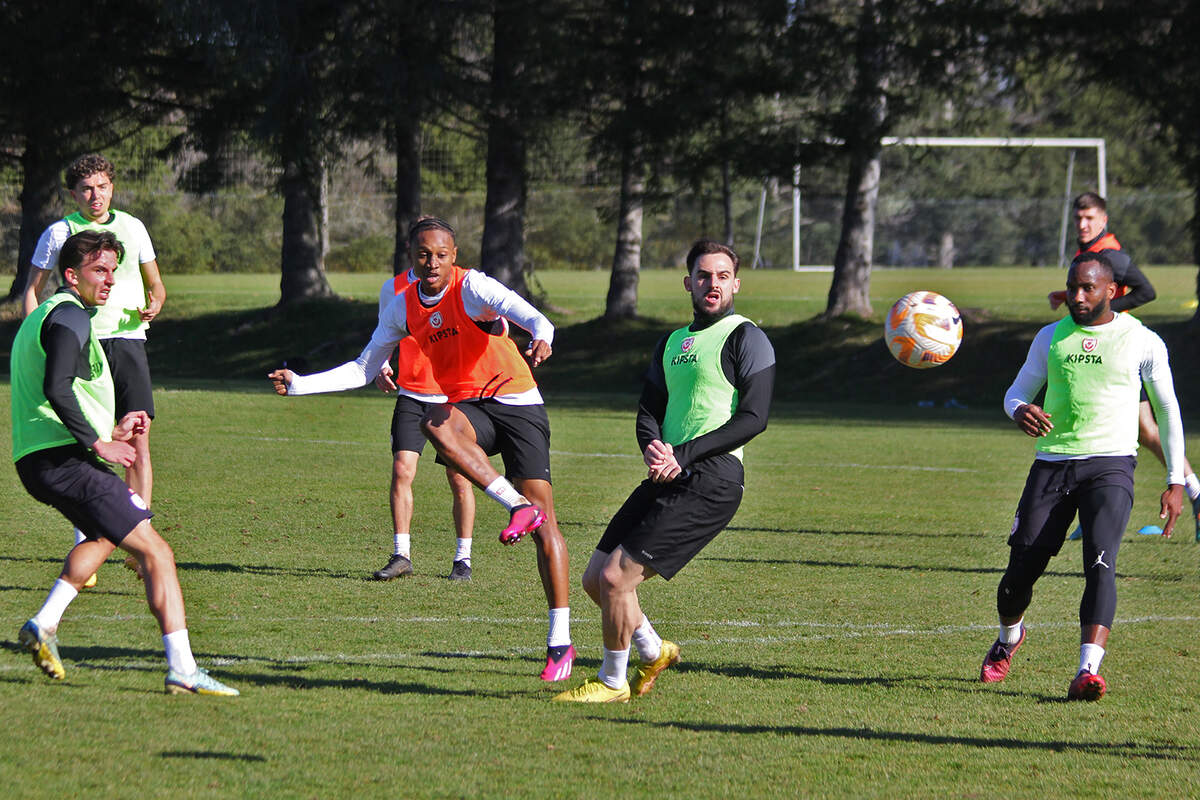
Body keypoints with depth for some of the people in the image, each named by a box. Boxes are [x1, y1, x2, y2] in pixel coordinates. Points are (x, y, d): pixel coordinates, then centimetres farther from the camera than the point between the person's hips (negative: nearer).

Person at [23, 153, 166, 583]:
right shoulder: (60, 233, 4)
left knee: (139, 440, -7)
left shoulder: (132, 228, 12)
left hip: (129, 340, 2)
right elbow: (33, 291, 8)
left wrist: (154, 303, -2)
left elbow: (155, 284, 21)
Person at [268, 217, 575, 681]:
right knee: (435, 424, -35)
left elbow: (531, 317, -28)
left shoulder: (473, 287, -12)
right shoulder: (403, 308, 5)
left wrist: (541, 337, -53)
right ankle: (515, 504, -33)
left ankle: (560, 642, -6)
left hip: (517, 403, -4)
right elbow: (363, 369, 15)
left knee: (544, 523, -11)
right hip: (468, 407, 4)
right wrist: (299, 385, 7)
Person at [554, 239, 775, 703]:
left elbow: (753, 417, -11)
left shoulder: (745, 339, -3)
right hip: (666, 477, 8)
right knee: (595, 580, 9)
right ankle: (653, 652, 30)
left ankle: (613, 682, 4)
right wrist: (653, 449, -8)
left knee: (616, 577, -14)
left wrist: (682, 454, -16)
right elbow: (649, 410, 16)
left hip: (711, 480, -8)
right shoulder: (671, 343, 21)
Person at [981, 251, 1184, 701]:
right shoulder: (1051, 338, 11)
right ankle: (1009, 638, 35)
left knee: (1100, 564, -23)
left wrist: (1175, 482, 6)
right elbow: (1016, 392, 18)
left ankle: (1088, 673, -32)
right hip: (1052, 463, 3)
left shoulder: (1142, 342, 3)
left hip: (1110, 465, -3)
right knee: (1022, 568, 2)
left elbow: (1167, 411, 11)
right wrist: (1020, 410, -9)